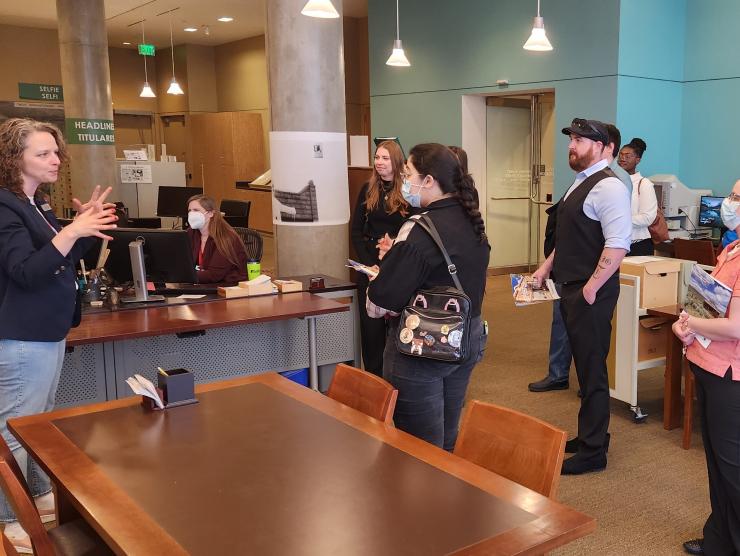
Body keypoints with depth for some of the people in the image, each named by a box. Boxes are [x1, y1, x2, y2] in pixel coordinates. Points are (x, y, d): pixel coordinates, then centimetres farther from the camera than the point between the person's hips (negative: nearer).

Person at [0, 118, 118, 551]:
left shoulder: (37, 203, 12)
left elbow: (60, 259, 20)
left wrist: (87, 227, 4)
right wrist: (73, 230, -32)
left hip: (48, 332, 10)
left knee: (41, 420, 19)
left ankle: (42, 494, 33)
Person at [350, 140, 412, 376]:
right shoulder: (368, 190, 5)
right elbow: (356, 231, 5)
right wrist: (370, 264, -5)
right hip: (369, 262, 3)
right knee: (371, 323, 5)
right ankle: (373, 375, 17)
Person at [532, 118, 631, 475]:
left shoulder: (607, 187, -16)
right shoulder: (580, 182, 14)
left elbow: (617, 245, -24)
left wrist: (592, 288, -22)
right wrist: (547, 267, 16)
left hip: (591, 293, -9)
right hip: (571, 288, 10)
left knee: (592, 370, 0)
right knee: (584, 366, 18)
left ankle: (592, 452, 12)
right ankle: (589, 436, 32)